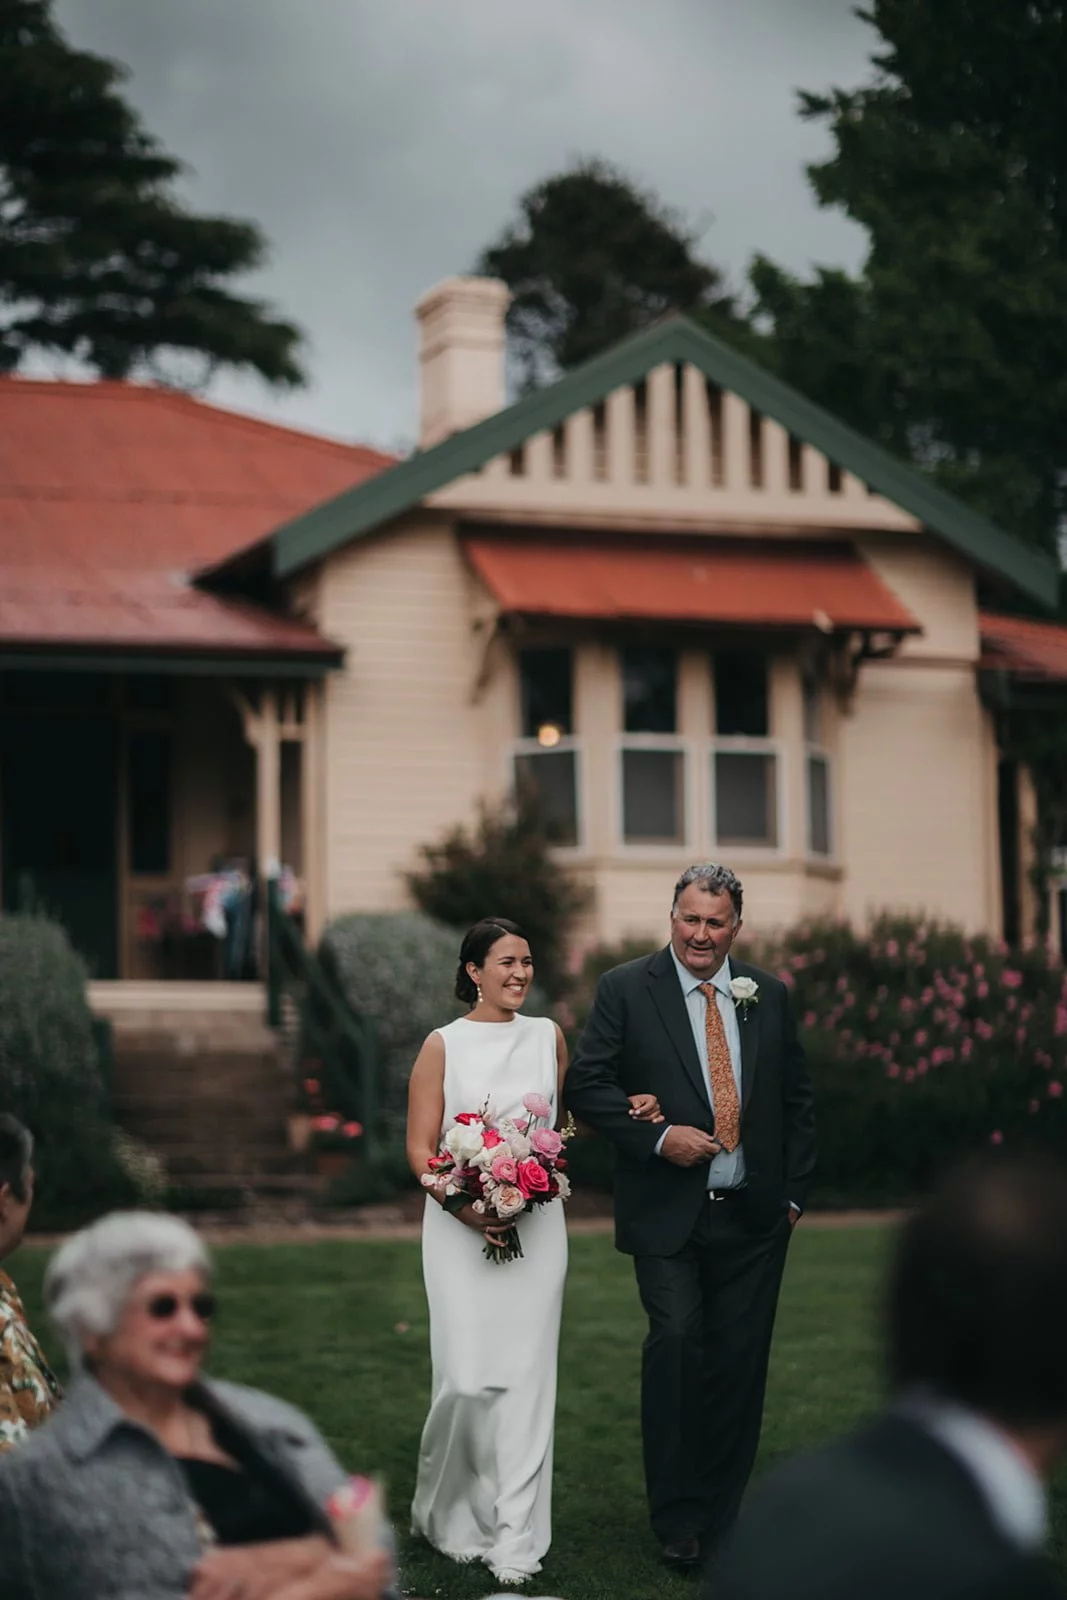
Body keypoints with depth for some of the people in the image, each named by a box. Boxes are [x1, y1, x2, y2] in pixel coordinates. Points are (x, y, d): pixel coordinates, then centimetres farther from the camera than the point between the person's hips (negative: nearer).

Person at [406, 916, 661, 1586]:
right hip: (461, 1227, -3)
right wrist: (461, 1204, -18)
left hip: (536, 1223, 3)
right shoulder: (443, 1046, -1)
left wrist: (628, 1109, 7)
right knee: (467, 1379, -7)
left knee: (526, 1378, -1)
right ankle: (449, 1513, 18)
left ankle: (516, 1542, 4)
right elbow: (420, 1148, -2)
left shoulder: (547, 1036, 9)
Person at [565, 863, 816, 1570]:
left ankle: (722, 1515, 17)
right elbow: (588, 1084, -4)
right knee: (677, 1340, -15)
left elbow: (798, 1099, 14)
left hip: (754, 1217, 3)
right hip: (668, 1213, -3)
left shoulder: (769, 996, 9)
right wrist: (658, 1137, -16)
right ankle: (678, 1516, -4)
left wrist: (794, 1192, 8)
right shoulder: (626, 989, -1)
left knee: (739, 1361, 5)